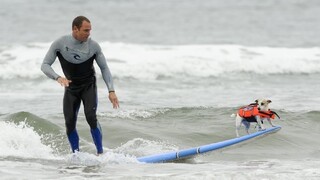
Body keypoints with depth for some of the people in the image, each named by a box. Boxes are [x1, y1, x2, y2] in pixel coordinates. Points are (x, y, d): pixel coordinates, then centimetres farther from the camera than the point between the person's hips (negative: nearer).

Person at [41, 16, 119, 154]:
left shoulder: (93, 46, -12)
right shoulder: (60, 44, -14)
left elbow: (104, 68, -3)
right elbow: (45, 65, -13)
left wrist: (111, 91, -12)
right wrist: (58, 77, -33)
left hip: (89, 86, -1)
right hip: (71, 87, 1)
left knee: (91, 117, -21)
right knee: (70, 123, -4)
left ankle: (100, 152, -13)